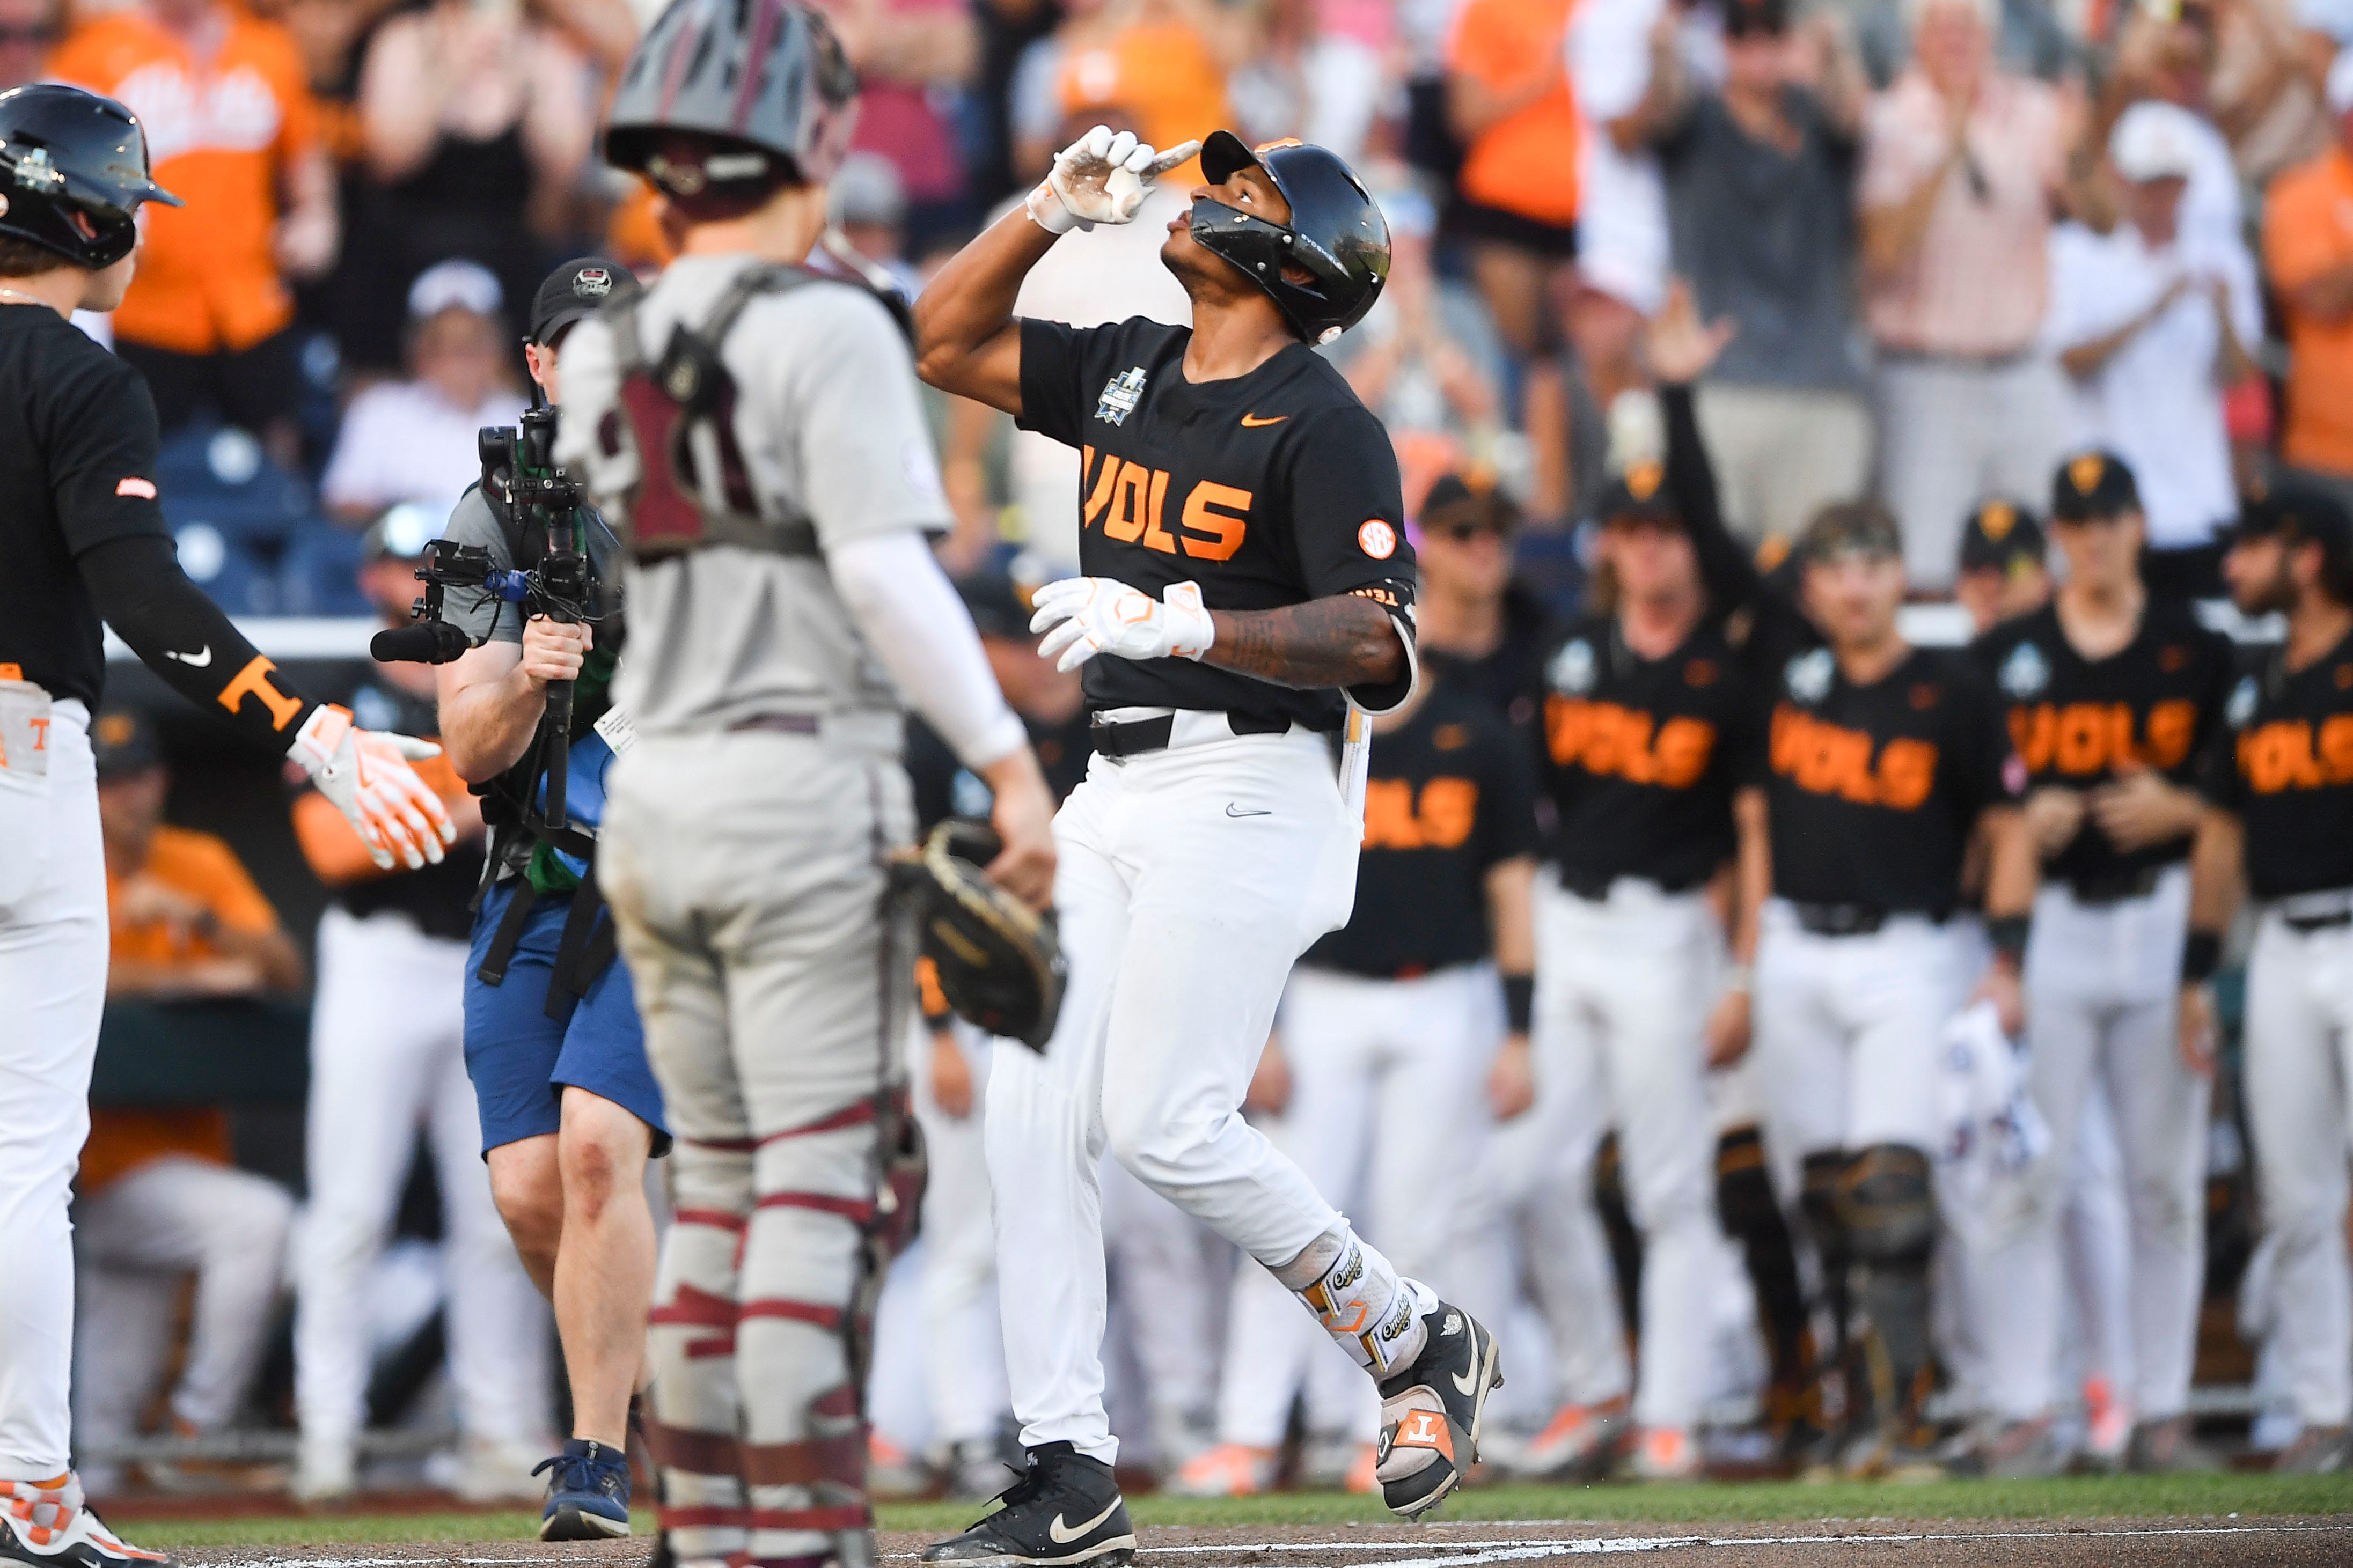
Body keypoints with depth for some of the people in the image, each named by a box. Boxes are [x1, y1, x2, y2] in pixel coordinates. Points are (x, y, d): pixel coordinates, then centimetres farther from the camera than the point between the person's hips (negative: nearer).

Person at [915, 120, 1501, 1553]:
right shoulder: (1127, 372, 14)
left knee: (1165, 1125, -12)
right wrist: (1056, 210, 10)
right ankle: (1072, 1484, -1)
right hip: (1116, 793, 8)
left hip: (1246, 795, -8)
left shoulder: (1323, 426, -10)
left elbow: (1377, 641, -19)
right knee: (1033, 1113, -2)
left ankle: (1419, 1343, 8)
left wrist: (1184, 626, -31)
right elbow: (946, 342, 22)